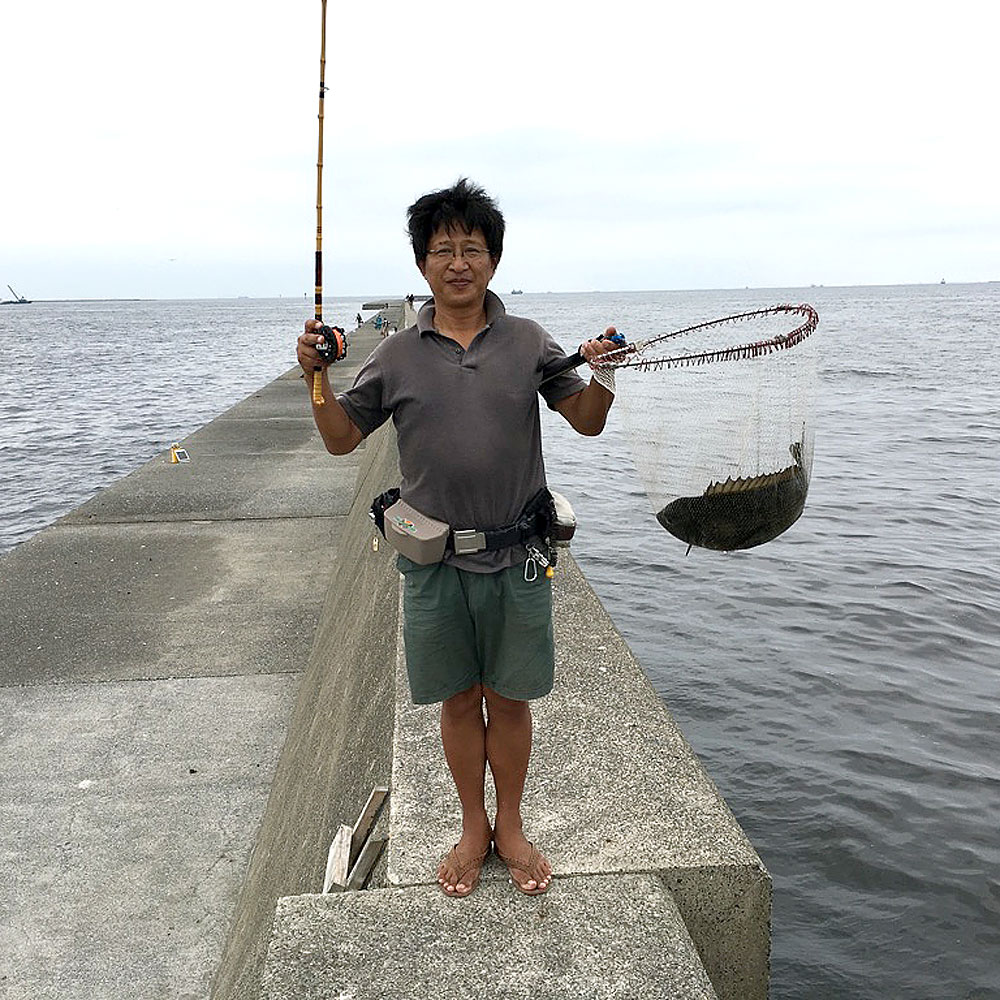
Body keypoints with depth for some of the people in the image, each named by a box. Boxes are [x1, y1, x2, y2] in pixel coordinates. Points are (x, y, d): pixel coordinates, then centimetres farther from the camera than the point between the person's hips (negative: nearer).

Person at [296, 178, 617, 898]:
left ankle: (511, 826, 33)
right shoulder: (398, 356, 1)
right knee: (459, 699, 14)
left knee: (509, 698, 12)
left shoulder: (528, 343, 1)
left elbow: (587, 423, 4)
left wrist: (602, 376, -16)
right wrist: (317, 378, -8)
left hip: (517, 557, 0)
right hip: (434, 560, 1)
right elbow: (342, 439, 8)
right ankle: (474, 827, 34)